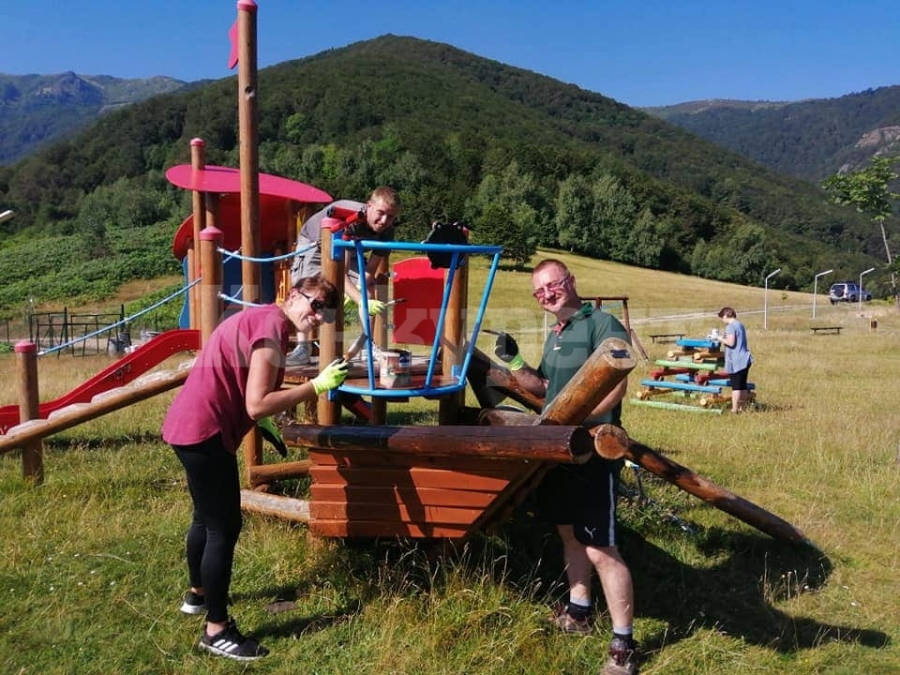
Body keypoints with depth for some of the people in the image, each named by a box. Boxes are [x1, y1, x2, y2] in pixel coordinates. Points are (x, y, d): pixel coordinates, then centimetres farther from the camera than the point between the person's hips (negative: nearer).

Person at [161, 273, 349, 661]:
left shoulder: (266, 319, 12)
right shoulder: (272, 327, -19)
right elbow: (257, 405, -25)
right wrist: (317, 386, -22)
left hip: (194, 424, 11)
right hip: (204, 430, -11)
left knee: (208, 517, 26)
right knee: (224, 527, -3)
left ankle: (198, 594, 46)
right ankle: (216, 631, 8)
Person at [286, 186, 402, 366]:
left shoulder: (387, 231, -26)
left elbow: (370, 270, -19)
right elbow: (340, 272, -51)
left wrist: (356, 292, -37)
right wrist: (362, 301, -63)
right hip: (314, 242, -5)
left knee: (368, 287, -8)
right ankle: (303, 348, -18)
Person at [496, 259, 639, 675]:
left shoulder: (602, 324, -13)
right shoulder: (555, 335, 15)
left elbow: (616, 387, -22)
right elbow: (542, 387, 24)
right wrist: (512, 362, 9)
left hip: (593, 449, -9)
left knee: (600, 549, -7)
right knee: (568, 532, 20)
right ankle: (577, 613, 38)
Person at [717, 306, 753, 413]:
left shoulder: (730, 326, -13)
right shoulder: (740, 324, 17)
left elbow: (731, 342, -20)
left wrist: (720, 339, -7)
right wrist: (722, 339, 18)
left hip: (736, 361, -9)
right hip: (745, 359, 9)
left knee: (735, 386, -6)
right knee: (743, 386, 13)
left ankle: (734, 409, -5)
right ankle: (743, 407, 19)